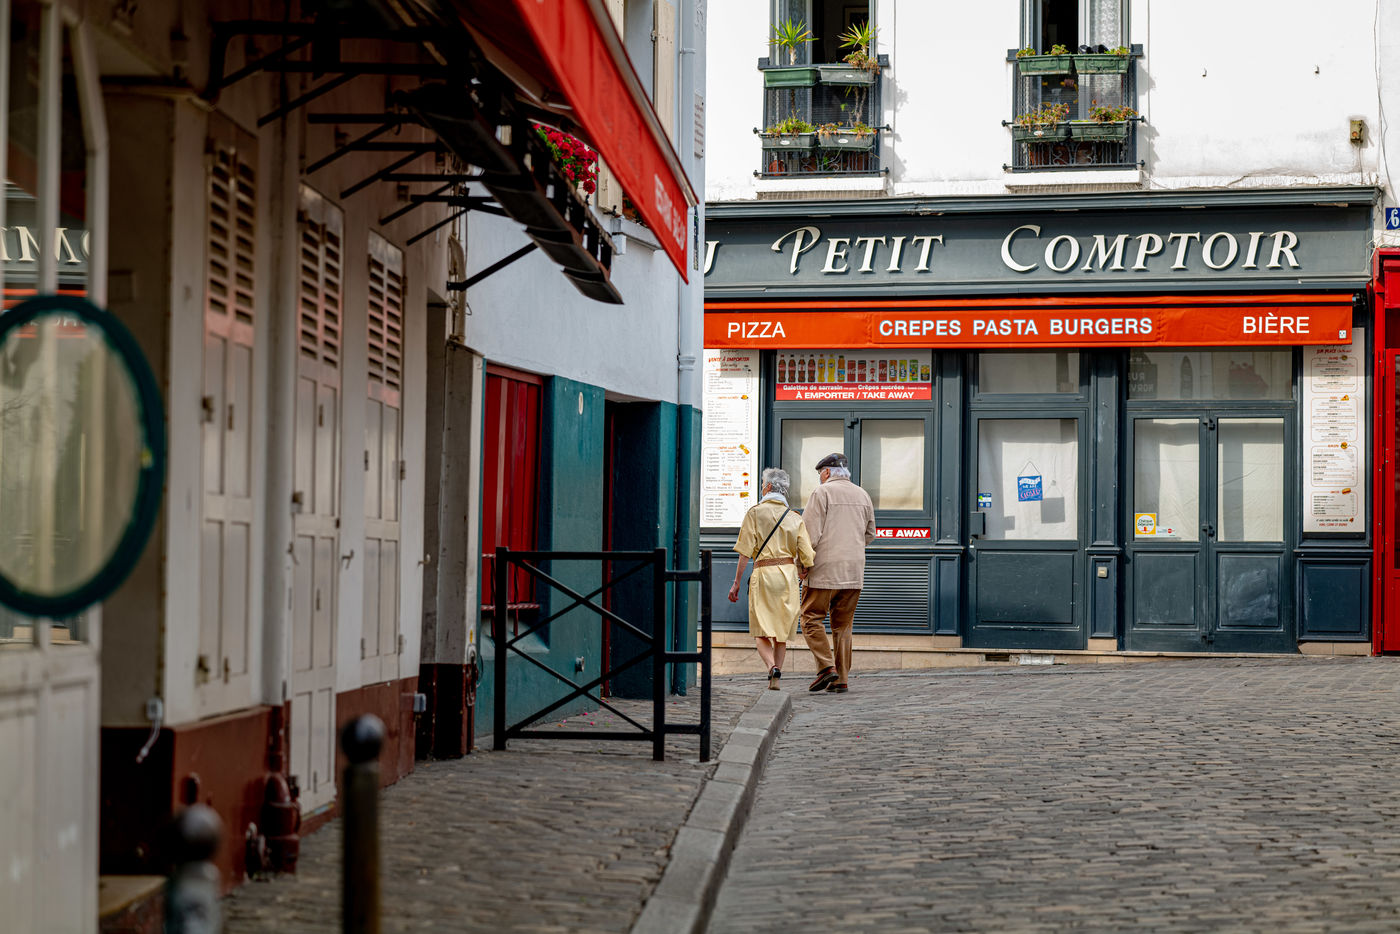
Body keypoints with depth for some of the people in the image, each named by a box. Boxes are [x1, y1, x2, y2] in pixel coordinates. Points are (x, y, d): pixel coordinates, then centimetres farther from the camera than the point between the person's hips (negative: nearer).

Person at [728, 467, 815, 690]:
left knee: (762, 634, -2)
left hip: (763, 573, -3)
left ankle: (773, 668, -26)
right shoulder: (795, 519, 8)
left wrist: (736, 583, -1)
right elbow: (806, 559, 2)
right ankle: (776, 679, 12)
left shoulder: (755, 513, 0)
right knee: (781, 633, 12)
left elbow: (745, 552, -5)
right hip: (788, 574, 3)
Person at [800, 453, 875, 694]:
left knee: (812, 618, 0)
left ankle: (826, 666, -14)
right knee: (843, 624, 9)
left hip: (826, 568, -6)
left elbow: (810, 534, -11)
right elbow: (869, 535, 20)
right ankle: (842, 679, 6)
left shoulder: (821, 493, -5)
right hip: (854, 570, 6)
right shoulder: (863, 495, 13)